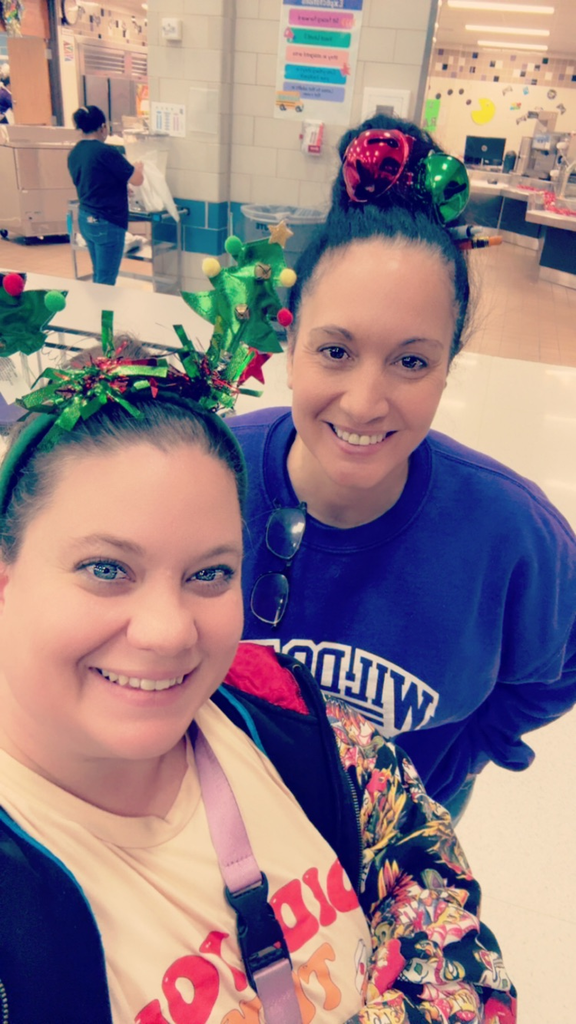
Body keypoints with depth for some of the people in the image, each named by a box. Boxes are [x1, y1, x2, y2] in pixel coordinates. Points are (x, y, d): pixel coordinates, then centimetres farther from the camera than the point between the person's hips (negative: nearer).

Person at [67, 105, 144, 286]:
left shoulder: (74, 153, 7)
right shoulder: (106, 152, -17)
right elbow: (137, 180, -10)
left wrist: (120, 188, 27)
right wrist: (138, 166, 11)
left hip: (85, 219, 9)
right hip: (107, 223, -9)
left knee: (98, 275, 19)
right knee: (106, 282, -1)